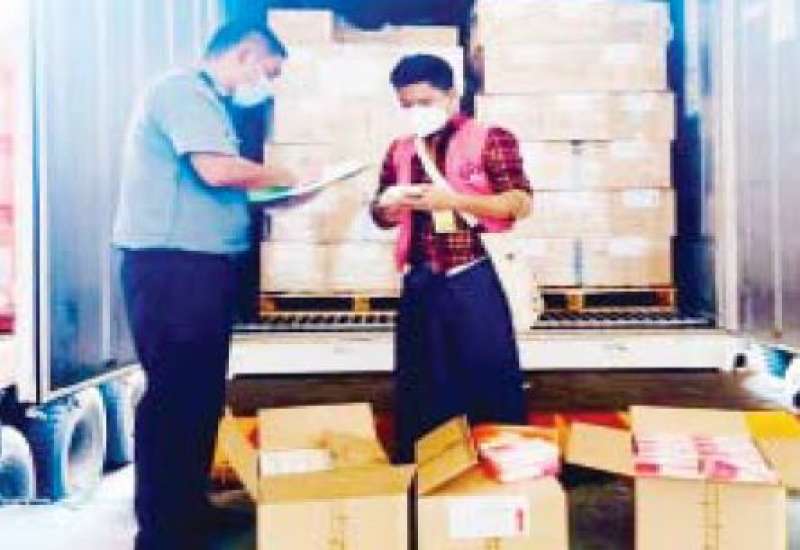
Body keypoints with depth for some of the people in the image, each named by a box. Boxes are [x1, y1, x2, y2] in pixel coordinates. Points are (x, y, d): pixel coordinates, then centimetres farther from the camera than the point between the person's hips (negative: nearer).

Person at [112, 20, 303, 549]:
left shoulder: (207, 101, 21)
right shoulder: (183, 89, -9)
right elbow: (216, 170, -21)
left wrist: (273, 193, 11)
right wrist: (283, 175, -7)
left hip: (200, 264, 10)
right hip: (173, 264, -10)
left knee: (201, 393, 15)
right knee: (175, 395, -5)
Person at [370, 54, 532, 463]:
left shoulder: (489, 140, -2)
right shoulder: (400, 151, 13)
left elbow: (520, 203, -10)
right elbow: (382, 216, 20)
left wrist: (452, 200, -19)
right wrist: (387, 205, -5)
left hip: (473, 279, -5)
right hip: (419, 282, 5)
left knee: (489, 380, 0)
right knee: (419, 386, 12)